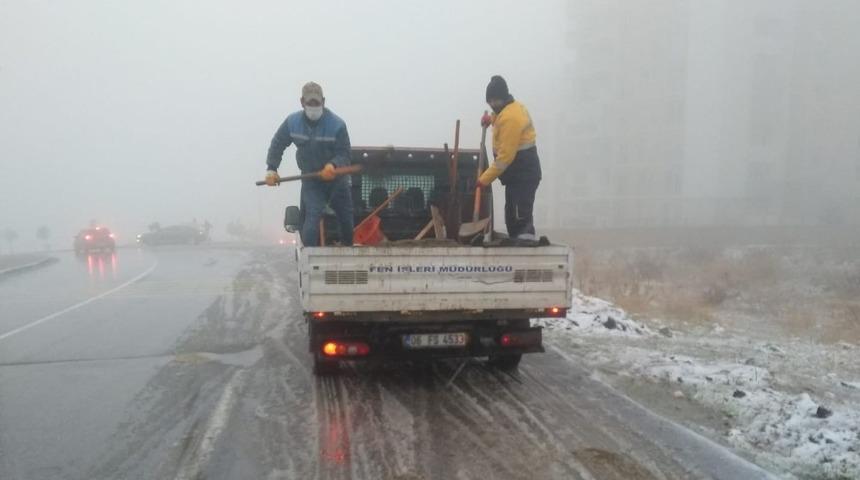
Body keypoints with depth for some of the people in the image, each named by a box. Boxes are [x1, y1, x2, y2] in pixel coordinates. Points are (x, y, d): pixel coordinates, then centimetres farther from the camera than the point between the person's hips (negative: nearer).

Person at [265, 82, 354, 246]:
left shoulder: (337, 124, -20)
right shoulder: (292, 122, -10)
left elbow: (344, 154, -18)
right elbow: (277, 144, 4)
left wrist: (333, 165, -39)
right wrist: (271, 169, -5)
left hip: (337, 178, 0)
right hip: (310, 179, 0)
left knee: (346, 219, 14)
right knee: (312, 217, -18)